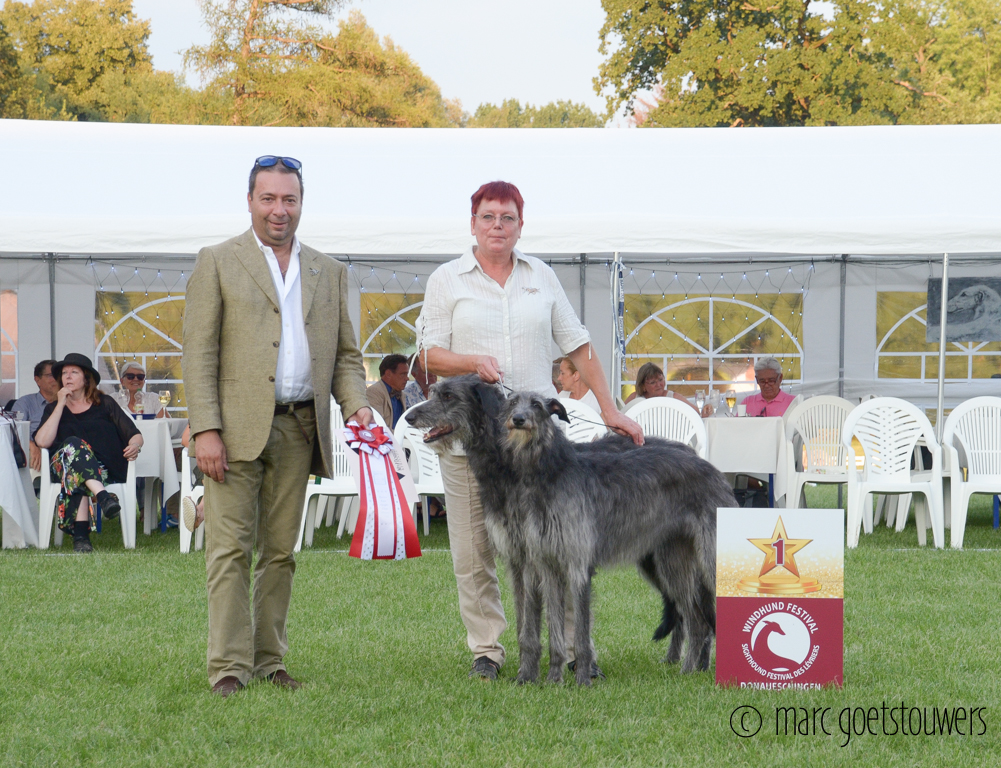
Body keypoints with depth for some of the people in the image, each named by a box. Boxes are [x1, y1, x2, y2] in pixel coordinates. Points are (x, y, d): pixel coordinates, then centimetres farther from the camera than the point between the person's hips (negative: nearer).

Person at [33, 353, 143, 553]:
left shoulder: (105, 405, 20)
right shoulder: (54, 408, 22)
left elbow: (135, 435, 12)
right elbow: (42, 441, 1)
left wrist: (135, 445, -14)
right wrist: (61, 405, 2)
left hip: (106, 469, 0)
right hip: (63, 467, 0)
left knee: (77, 477, -37)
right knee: (74, 444, -36)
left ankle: (80, 536, -53)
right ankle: (103, 496, -59)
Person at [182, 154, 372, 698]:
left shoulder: (329, 273, 17)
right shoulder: (218, 262, 4)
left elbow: (345, 354, 18)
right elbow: (199, 352, -2)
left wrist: (356, 406, -2)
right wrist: (205, 429, -12)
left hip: (299, 428, 4)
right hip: (237, 427, -4)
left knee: (280, 551, 7)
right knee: (230, 549, -6)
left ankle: (269, 661, 13)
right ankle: (229, 666, -5)